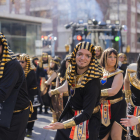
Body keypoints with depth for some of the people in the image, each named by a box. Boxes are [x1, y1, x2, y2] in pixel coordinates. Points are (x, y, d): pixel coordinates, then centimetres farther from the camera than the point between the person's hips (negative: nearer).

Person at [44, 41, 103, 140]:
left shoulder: (93, 82, -28)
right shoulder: (72, 72, -7)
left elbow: (86, 114, -31)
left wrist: (63, 125, -39)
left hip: (88, 121, -6)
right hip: (71, 115, 6)